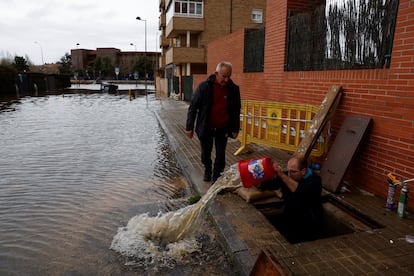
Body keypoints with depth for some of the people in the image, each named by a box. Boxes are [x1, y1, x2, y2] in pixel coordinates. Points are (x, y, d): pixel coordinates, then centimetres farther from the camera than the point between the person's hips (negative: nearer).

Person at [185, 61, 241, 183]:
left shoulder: (234, 89, -6)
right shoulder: (204, 86, -13)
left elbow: (236, 110, 4)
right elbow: (193, 107, -8)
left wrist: (236, 129, 4)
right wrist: (189, 127, -10)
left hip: (223, 128, 1)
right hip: (206, 127, -1)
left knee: (220, 155, 5)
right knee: (205, 153, 15)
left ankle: (216, 176, 26)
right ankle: (207, 170, 43)